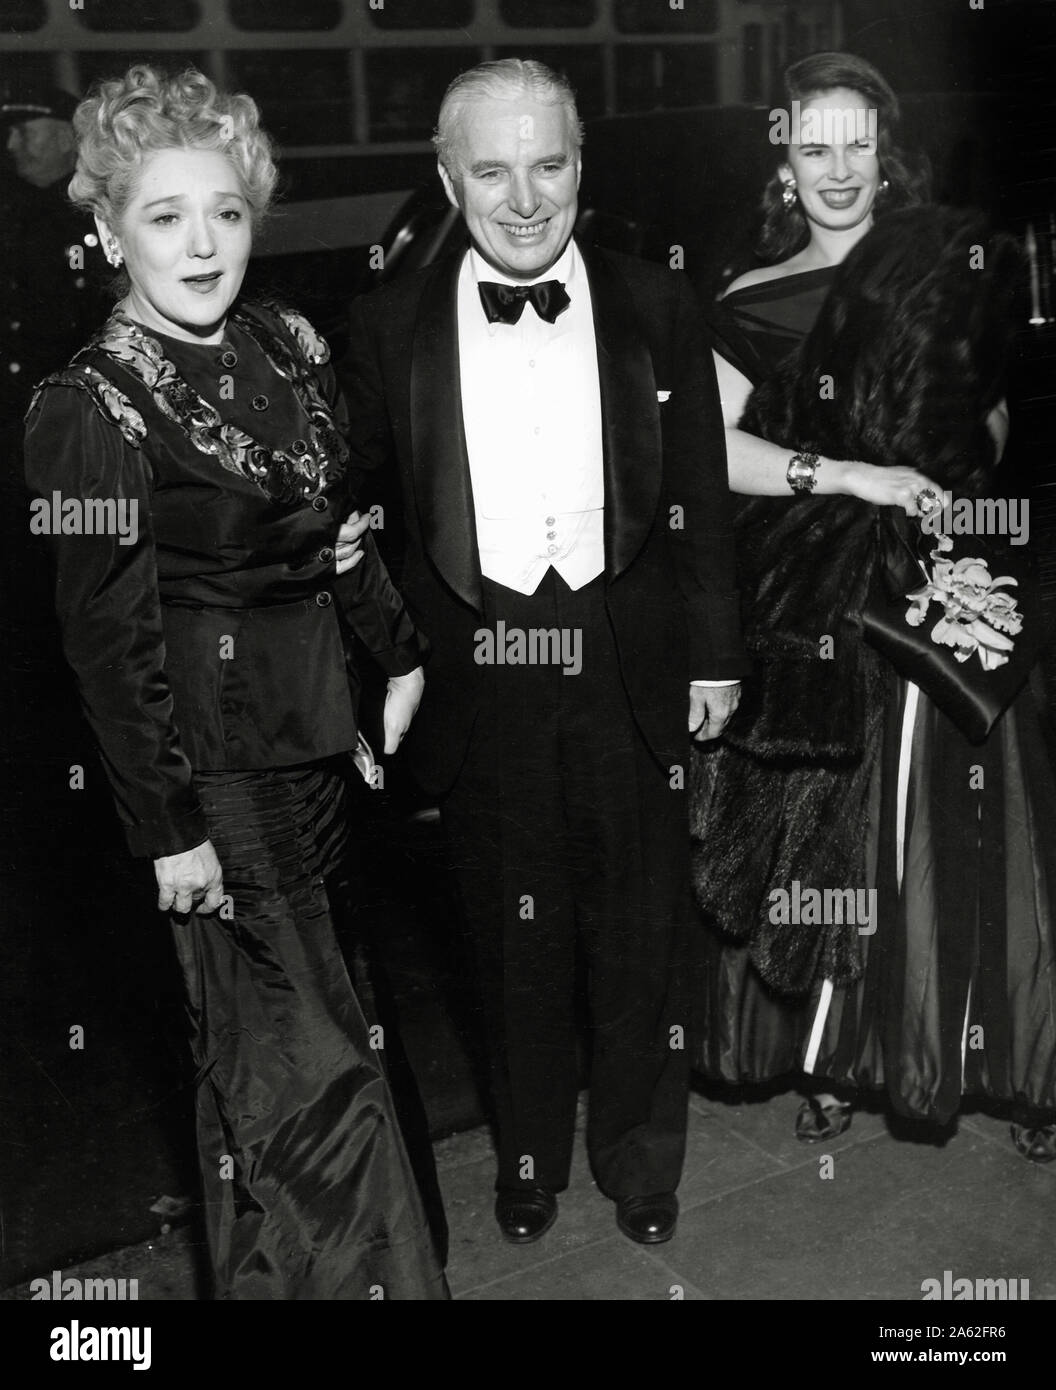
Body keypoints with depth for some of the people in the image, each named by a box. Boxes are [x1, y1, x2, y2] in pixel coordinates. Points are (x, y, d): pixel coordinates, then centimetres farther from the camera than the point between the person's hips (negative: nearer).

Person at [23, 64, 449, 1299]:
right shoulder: (93, 409, -15)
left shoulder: (286, 346, 4)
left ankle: (271, 1256, 40)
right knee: (302, 1057, 2)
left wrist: (398, 658, 15)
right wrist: (167, 828, -14)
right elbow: (107, 637, -15)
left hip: (315, 729, 7)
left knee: (287, 1013, 19)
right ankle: (350, 1275, 22)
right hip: (209, 756, -6)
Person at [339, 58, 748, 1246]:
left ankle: (639, 1153, 37)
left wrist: (714, 655, 3)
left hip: (629, 666, 1)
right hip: (477, 673, 0)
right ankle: (528, 1152, 37)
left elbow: (702, 499, 3)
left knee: (640, 926, 13)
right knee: (512, 935, 15)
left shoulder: (657, 308, 0)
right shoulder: (390, 324, -1)